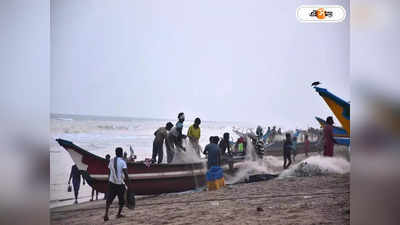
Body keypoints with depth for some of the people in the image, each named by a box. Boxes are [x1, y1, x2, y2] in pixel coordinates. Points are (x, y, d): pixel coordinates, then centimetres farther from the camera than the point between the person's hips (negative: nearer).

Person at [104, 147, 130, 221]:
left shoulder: (111, 161, 7)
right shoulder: (122, 162, -10)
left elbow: (109, 172, 14)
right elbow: (126, 174, -15)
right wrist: (128, 183, -10)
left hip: (111, 182, 4)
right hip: (120, 183, -4)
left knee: (109, 199, 5)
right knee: (122, 200, 15)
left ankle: (106, 214, -9)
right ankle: (119, 214, 23)